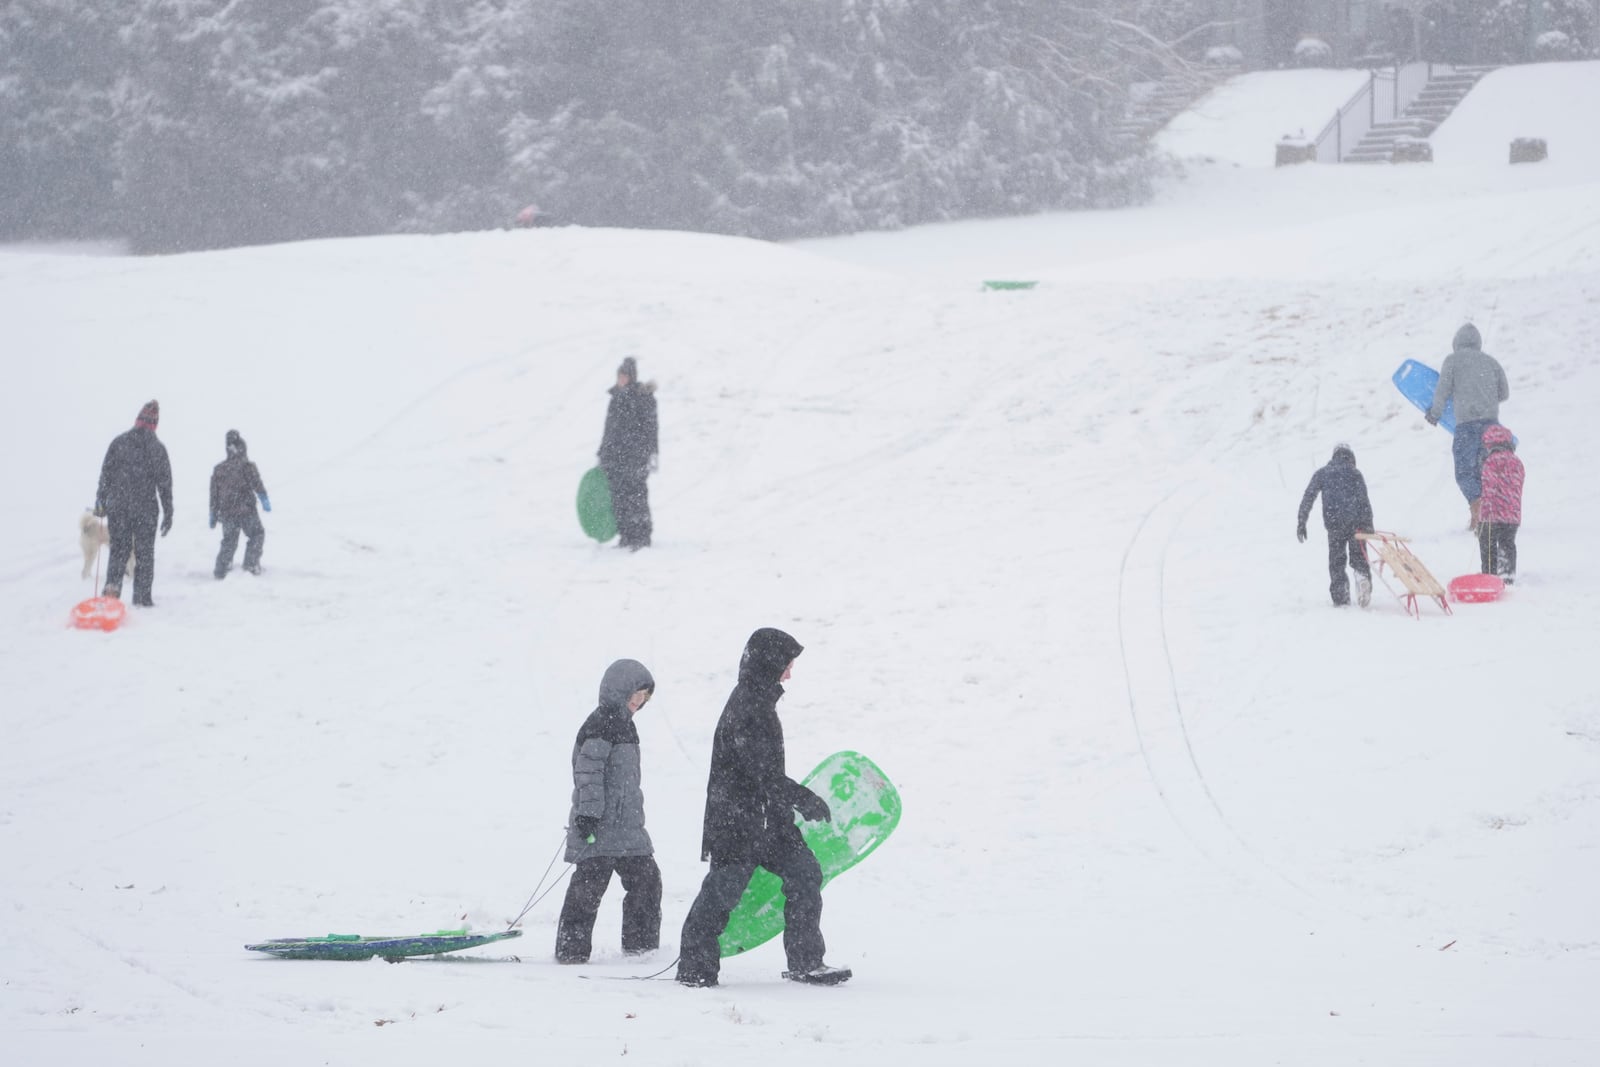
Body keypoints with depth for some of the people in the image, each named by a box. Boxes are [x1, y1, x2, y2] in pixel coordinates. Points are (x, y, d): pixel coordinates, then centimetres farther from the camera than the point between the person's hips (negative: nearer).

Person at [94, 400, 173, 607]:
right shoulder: (157, 448, -4)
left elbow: (106, 474, 1)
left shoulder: (119, 442, -1)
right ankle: (142, 597, 9)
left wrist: (101, 500, 10)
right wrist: (168, 513, 3)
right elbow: (164, 482, -3)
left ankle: (112, 586, -10)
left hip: (118, 507, 1)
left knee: (118, 550, 11)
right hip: (146, 509, -1)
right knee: (144, 553, 9)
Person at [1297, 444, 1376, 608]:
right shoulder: (1354, 474, 8)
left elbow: (1308, 497, 6)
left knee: (1336, 561, 11)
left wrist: (1301, 521, 8)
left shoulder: (1322, 474, 12)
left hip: (1334, 524, 0)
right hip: (1355, 524, 0)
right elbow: (1364, 500, -1)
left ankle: (1340, 597, 2)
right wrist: (1369, 524, -1)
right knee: (1359, 557, 10)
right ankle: (1362, 575, -23)